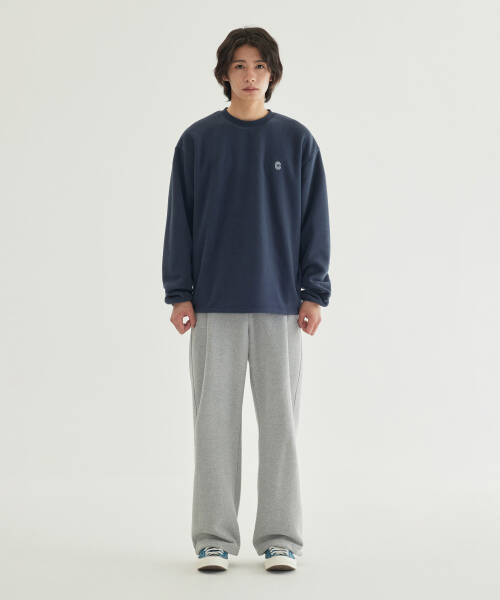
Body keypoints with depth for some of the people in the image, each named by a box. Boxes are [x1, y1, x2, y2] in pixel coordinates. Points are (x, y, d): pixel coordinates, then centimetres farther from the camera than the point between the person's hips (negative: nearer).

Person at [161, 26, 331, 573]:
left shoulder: (297, 140, 5)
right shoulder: (198, 140, 4)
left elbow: (314, 220, 5)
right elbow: (180, 219, 4)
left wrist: (315, 293, -1)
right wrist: (179, 293, -2)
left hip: (279, 302, 0)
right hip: (214, 303, 0)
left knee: (279, 418, 3)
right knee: (215, 418, 3)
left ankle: (280, 537, 13)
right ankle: (214, 538, 12)